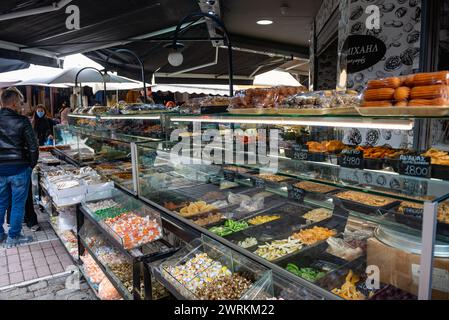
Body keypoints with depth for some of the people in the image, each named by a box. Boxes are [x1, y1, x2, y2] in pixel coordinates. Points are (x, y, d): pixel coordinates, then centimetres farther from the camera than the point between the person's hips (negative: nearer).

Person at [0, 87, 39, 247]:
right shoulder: (22, 121, -12)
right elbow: (33, 146, -12)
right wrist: (32, 164, 3)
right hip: (19, 168, -5)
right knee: (18, 203, 7)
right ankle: (13, 237, 15)